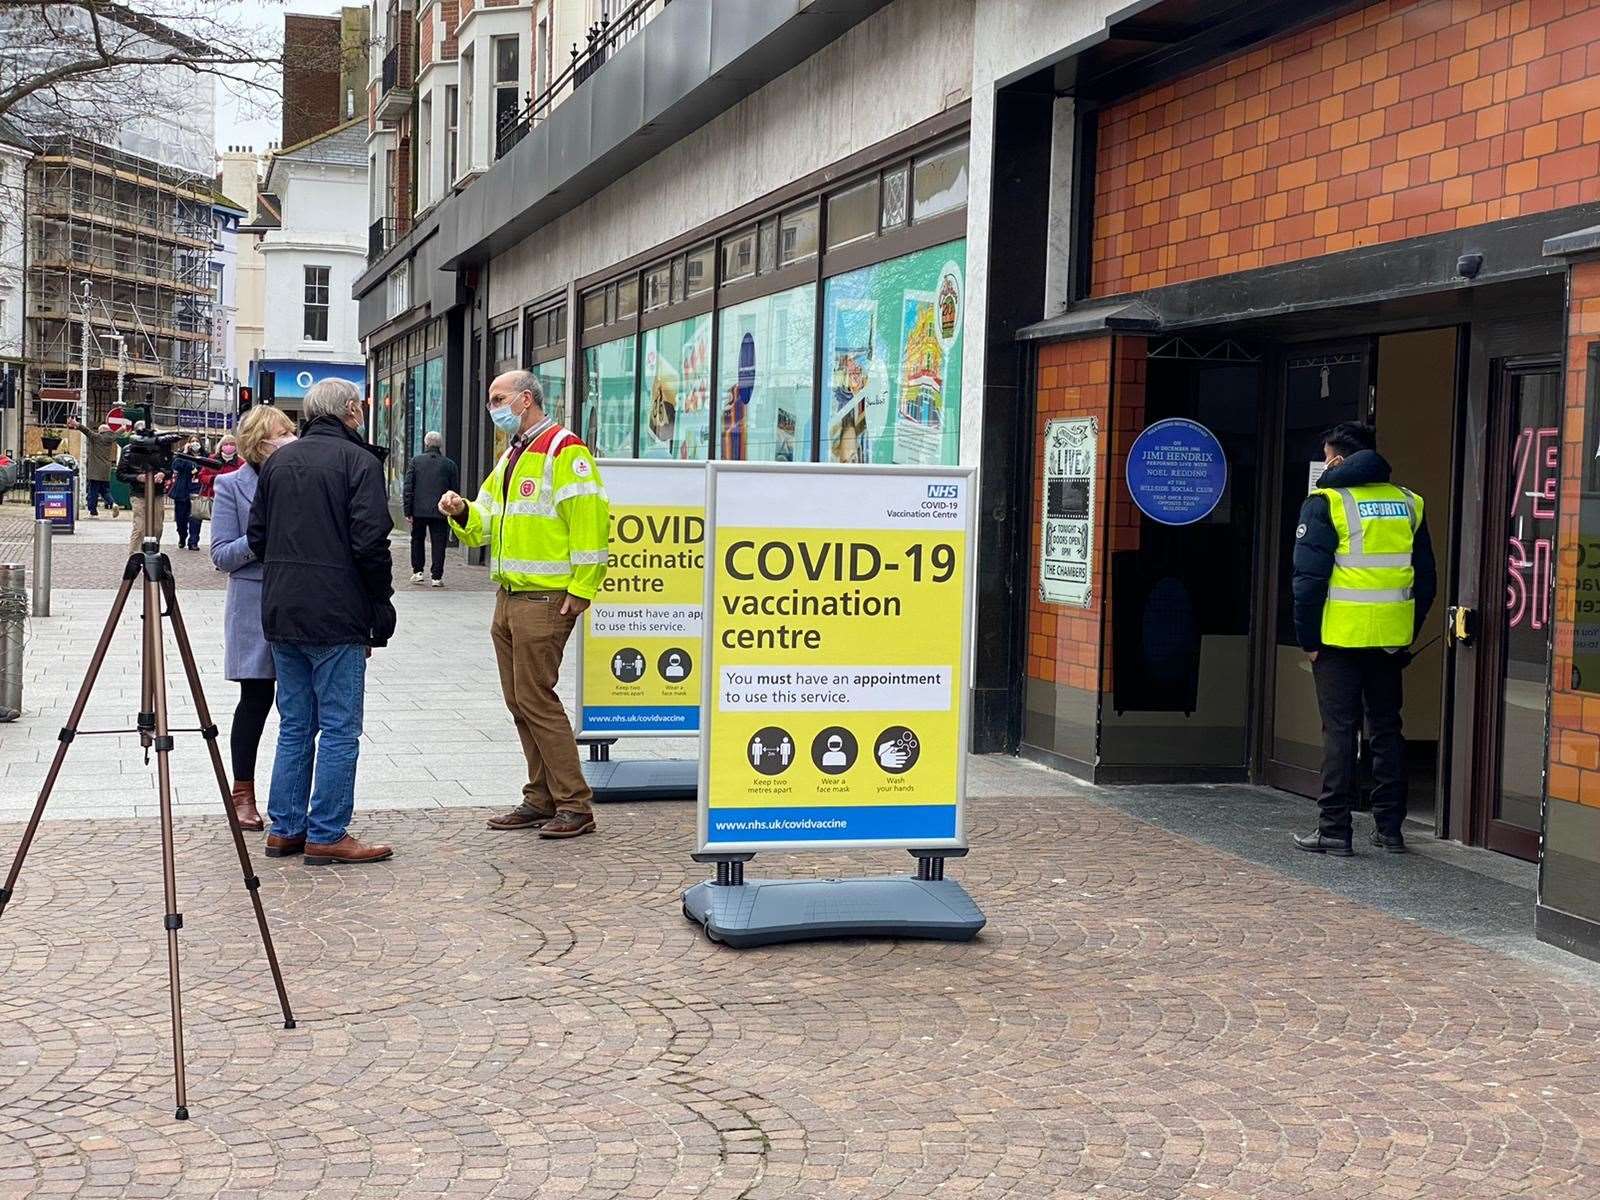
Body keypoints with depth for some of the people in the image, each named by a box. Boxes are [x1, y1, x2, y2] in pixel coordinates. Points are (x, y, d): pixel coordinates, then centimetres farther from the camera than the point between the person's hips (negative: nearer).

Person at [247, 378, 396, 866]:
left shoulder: (278, 461, 12)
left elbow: (257, 537, 13)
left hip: (281, 612, 7)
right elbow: (370, 541, -15)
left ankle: (284, 829, 17)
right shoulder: (357, 461, -9)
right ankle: (327, 835, 1)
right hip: (337, 616, -7)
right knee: (339, 729, 0)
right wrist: (382, 602, -5)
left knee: (294, 726, 15)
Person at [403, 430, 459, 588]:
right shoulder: (450, 464, 2)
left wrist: (408, 512, 1)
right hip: (440, 511, 0)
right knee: (438, 544, 2)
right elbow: (455, 490, 4)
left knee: (417, 540, 18)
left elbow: (408, 487, -1)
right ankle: (437, 576, -2)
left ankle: (417, 571, 17)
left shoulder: (416, 461, 1)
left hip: (419, 510, 1)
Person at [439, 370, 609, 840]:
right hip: (508, 597, 10)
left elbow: (590, 519, -18)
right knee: (519, 701, 11)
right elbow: (487, 523, 22)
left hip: (545, 598, -9)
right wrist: (463, 513, 0)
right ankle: (542, 799, 19)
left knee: (536, 698, -10)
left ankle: (576, 805, -3)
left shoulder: (564, 450, -11)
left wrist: (581, 589, -20)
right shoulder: (510, 458, 19)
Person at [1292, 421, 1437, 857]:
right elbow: (1426, 578, 13)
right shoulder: (1408, 503, 11)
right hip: (1390, 639, 5)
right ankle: (1390, 828, 16)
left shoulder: (1326, 502, -6)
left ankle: (1334, 829, 2)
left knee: (1340, 731, 0)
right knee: (1387, 730, 13)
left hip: (1341, 637, -5)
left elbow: (1309, 577, -11)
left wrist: (1308, 638, -4)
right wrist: (1409, 634, 18)